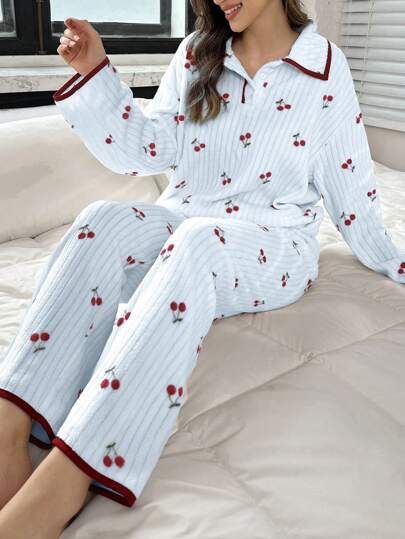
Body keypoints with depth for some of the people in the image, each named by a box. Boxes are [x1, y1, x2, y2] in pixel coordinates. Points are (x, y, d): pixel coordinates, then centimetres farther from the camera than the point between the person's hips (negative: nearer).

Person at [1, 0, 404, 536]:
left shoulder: (325, 68, 3)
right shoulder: (196, 54, 12)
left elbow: (351, 189, 8)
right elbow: (149, 149, 7)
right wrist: (94, 73, -1)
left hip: (274, 245, -3)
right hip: (183, 222, 4)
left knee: (195, 242, -37)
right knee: (103, 220, -28)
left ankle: (67, 475, -45)